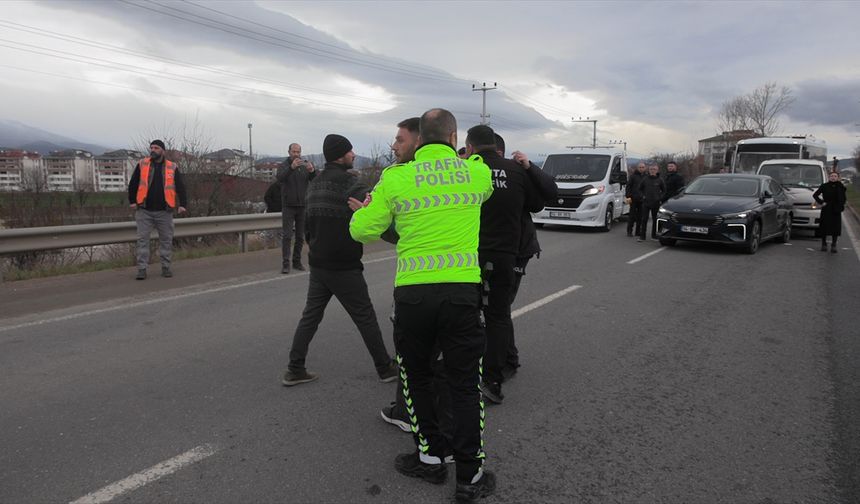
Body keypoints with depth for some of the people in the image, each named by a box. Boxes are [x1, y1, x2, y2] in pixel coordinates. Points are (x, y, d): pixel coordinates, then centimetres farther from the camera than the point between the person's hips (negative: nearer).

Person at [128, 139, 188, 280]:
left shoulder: (172, 168, 3)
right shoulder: (142, 164, 4)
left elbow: (180, 187, 1)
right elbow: (133, 184, 10)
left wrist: (182, 204, -9)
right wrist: (132, 201, 6)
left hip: (164, 211, 0)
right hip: (144, 211, 0)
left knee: (166, 240, 6)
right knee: (142, 239, -1)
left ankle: (166, 267, 18)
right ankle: (142, 269, 4)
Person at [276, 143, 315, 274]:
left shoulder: (306, 165, 6)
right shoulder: (284, 166, -1)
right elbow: (280, 178, -23)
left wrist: (312, 171, -27)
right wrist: (291, 167, -39)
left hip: (302, 206, 3)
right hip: (288, 206, -3)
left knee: (300, 237, 7)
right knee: (287, 236, -6)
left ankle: (297, 261, 16)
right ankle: (285, 264, -4)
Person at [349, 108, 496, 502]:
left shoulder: (396, 178, 0)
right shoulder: (477, 172, 5)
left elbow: (362, 231, 3)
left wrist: (367, 207, 25)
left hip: (412, 292, -1)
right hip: (463, 290, 1)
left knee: (416, 378, 20)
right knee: (465, 385, 10)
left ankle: (431, 458, 29)